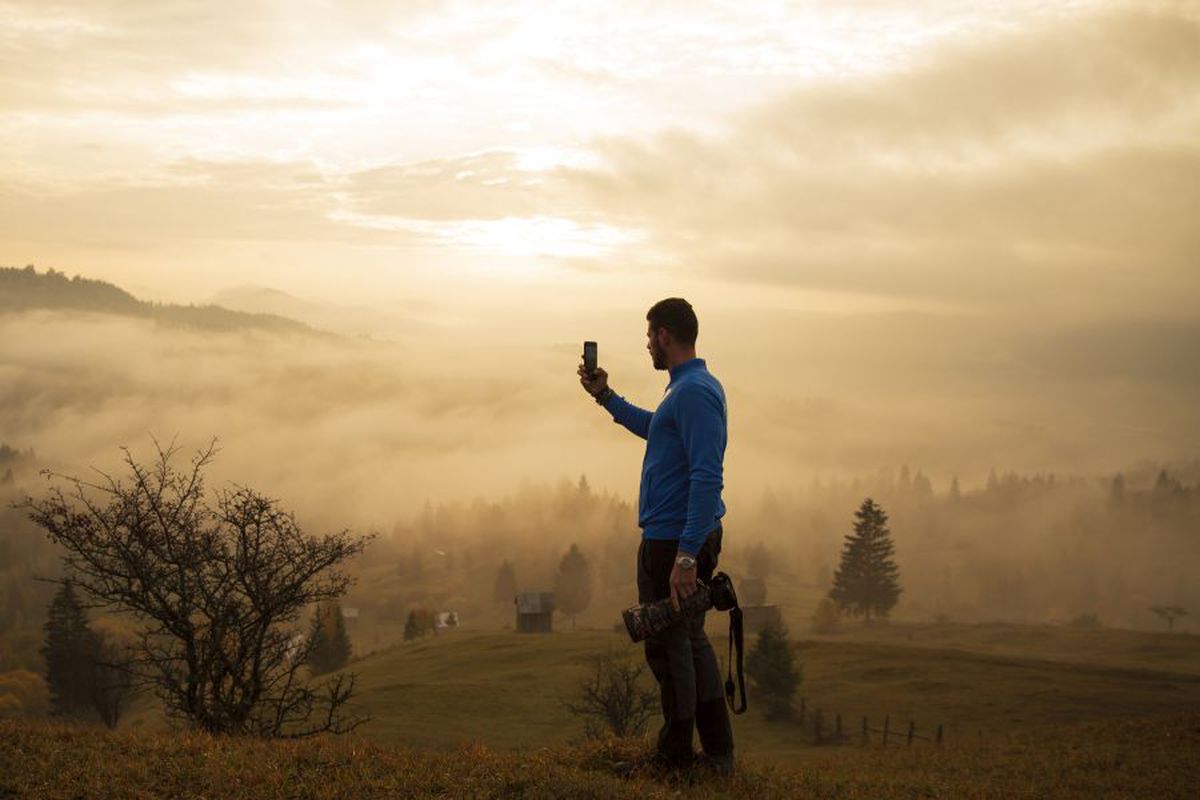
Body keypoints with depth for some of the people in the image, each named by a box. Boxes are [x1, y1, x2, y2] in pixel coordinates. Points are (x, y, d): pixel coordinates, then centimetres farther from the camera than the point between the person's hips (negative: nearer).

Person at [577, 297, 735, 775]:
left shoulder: (693, 392, -19)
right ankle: (718, 754, 23)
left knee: (668, 647, -1)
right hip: (688, 537, 11)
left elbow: (707, 478, -26)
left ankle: (676, 758, 8)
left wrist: (686, 555, -29)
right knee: (691, 641, 18)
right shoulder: (691, 387, 14)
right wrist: (605, 396, 34)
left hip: (672, 542, -11)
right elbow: (653, 428, 35)